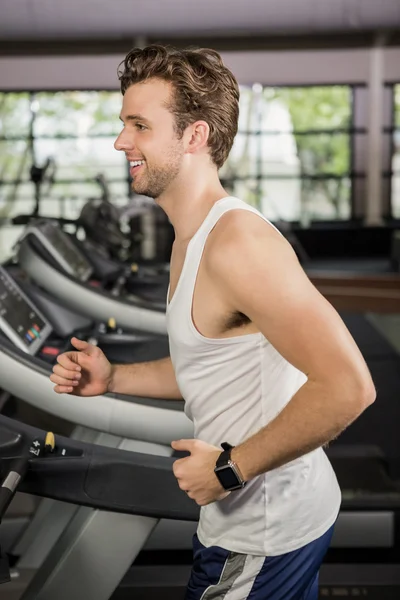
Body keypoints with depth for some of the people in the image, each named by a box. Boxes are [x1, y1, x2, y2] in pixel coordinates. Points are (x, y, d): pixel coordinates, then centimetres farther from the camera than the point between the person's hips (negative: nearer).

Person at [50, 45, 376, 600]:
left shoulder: (237, 241, -25)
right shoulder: (191, 239, 8)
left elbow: (347, 387, -32)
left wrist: (229, 468, -24)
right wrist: (111, 378, 4)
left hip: (264, 533, -9)